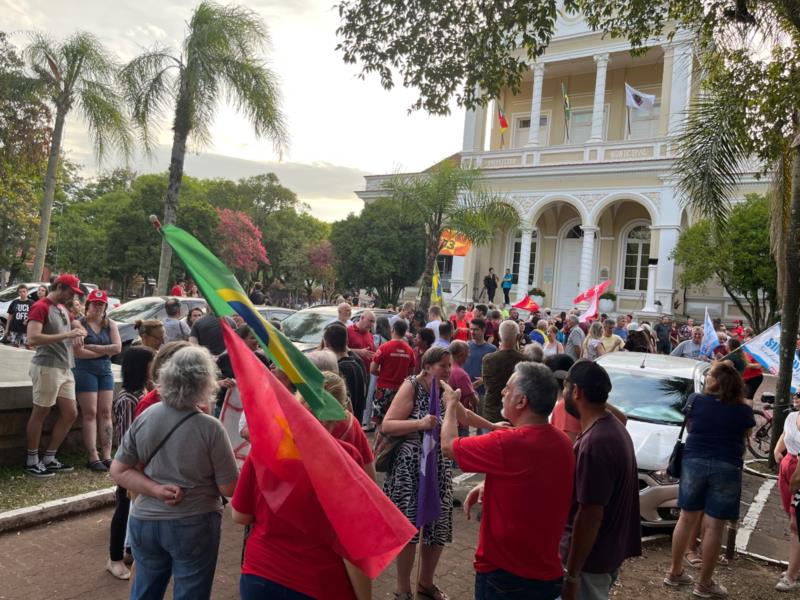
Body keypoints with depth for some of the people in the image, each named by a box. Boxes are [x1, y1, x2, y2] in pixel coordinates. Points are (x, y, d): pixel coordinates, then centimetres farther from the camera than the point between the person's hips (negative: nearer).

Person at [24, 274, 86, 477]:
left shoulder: (63, 308, 17)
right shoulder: (40, 307, -9)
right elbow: (33, 338, -21)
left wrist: (78, 331, 7)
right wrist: (66, 335, -24)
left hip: (65, 368, 9)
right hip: (47, 367, -9)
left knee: (70, 413, 9)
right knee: (40, 413, 1)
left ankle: (49, 458, 19)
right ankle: (32, 462, 12)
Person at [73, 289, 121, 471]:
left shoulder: (110, 325, 7)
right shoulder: (79, 323, -7)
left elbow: (117, 348, -5)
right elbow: (78, 352, -17)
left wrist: (91, 347, -11)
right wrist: (105, 351, -10)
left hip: (105, 371, 5)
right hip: (85, 371, -5)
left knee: (105, 413, 4)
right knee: (90, 413, -4)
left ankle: (106, 456, 6)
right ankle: (93, 457, -1)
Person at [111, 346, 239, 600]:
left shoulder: (145, 416, -7)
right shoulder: (210, 428, -20)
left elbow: (118, 470, -2)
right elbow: (230, 488, -13)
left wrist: (155, 490, -10)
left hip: (145, 521, 4)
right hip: (193, 526, -4)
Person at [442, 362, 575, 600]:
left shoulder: (507, 444, -27)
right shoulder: (564, 444, -5)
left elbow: (448, 446, -11)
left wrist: (451, 406, 5)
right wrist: (487, 487, 5)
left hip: (504, 573, -6)